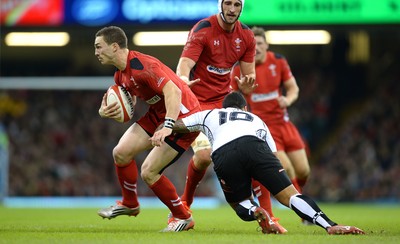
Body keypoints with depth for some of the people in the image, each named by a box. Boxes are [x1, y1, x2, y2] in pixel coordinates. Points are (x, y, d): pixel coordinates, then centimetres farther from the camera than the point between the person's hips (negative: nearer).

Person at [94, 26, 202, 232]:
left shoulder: (142, 66, -26)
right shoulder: (120, 75, 6)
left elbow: (173, 92, -34)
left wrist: (168, 126, -43)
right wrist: (105, 111, -4)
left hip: (183, 117, -9)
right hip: (158, 113, 9)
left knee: (148, 172, -12)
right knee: (121, 152, 2)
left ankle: (183, 218, 6)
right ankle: (129, 204, 25)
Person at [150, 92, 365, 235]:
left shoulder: (209, 115, 41)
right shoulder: (255, 119, 40)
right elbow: (274, 154, 33)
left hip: (223, 155, 0)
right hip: (254, 145, 0)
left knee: (240, 205, 20)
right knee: (289, 195, -3)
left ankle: (254, 211, -16)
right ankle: (330, 226, -25)